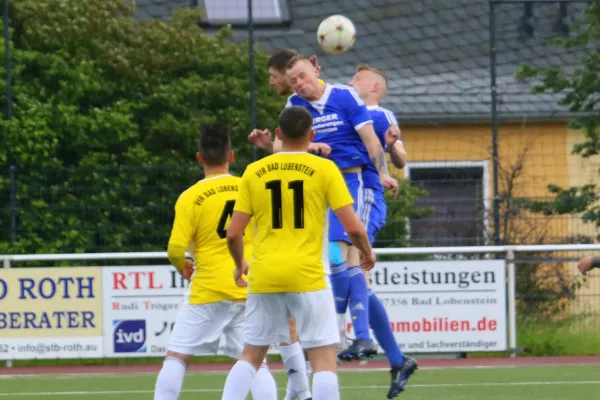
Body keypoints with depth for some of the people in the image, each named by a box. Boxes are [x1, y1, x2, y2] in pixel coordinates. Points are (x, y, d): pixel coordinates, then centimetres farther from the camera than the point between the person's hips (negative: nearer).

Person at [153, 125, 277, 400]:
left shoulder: (190, 198, -6)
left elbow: (175, 249, -11)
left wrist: (182, 268, 11)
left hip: (208, 292, -3)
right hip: (248, 291, 3)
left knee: (177, 356, 6)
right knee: (255, 362, 5)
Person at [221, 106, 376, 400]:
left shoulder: (254, 172, 6)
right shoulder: (325, 169, -1)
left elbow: (233, 234, 5)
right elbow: (353, 228, -6)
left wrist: (239, 265, 24)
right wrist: (367, 252, 15)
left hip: (265, 278, 3)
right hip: (308, 277, -3)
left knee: (251, 355, 14)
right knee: (324, 357, 1)